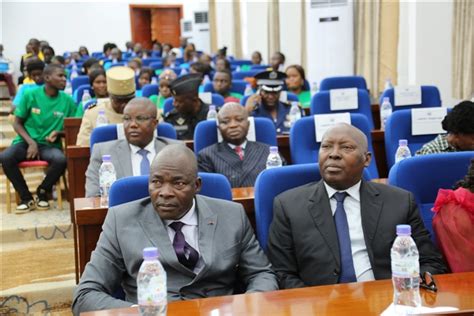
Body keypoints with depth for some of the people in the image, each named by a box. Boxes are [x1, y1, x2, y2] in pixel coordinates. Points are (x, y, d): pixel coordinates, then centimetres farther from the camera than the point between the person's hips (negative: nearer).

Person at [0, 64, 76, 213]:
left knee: (61, 160, -34)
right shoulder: (30, 95, -2)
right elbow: (17, 123, 3)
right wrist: (31, 142, -13)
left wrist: (59, 132, -12)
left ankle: (42, 192, -4)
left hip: (50, 145, 0)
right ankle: (26, 197, -11)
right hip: (26, 141, 0)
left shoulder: (68, 101, 1)